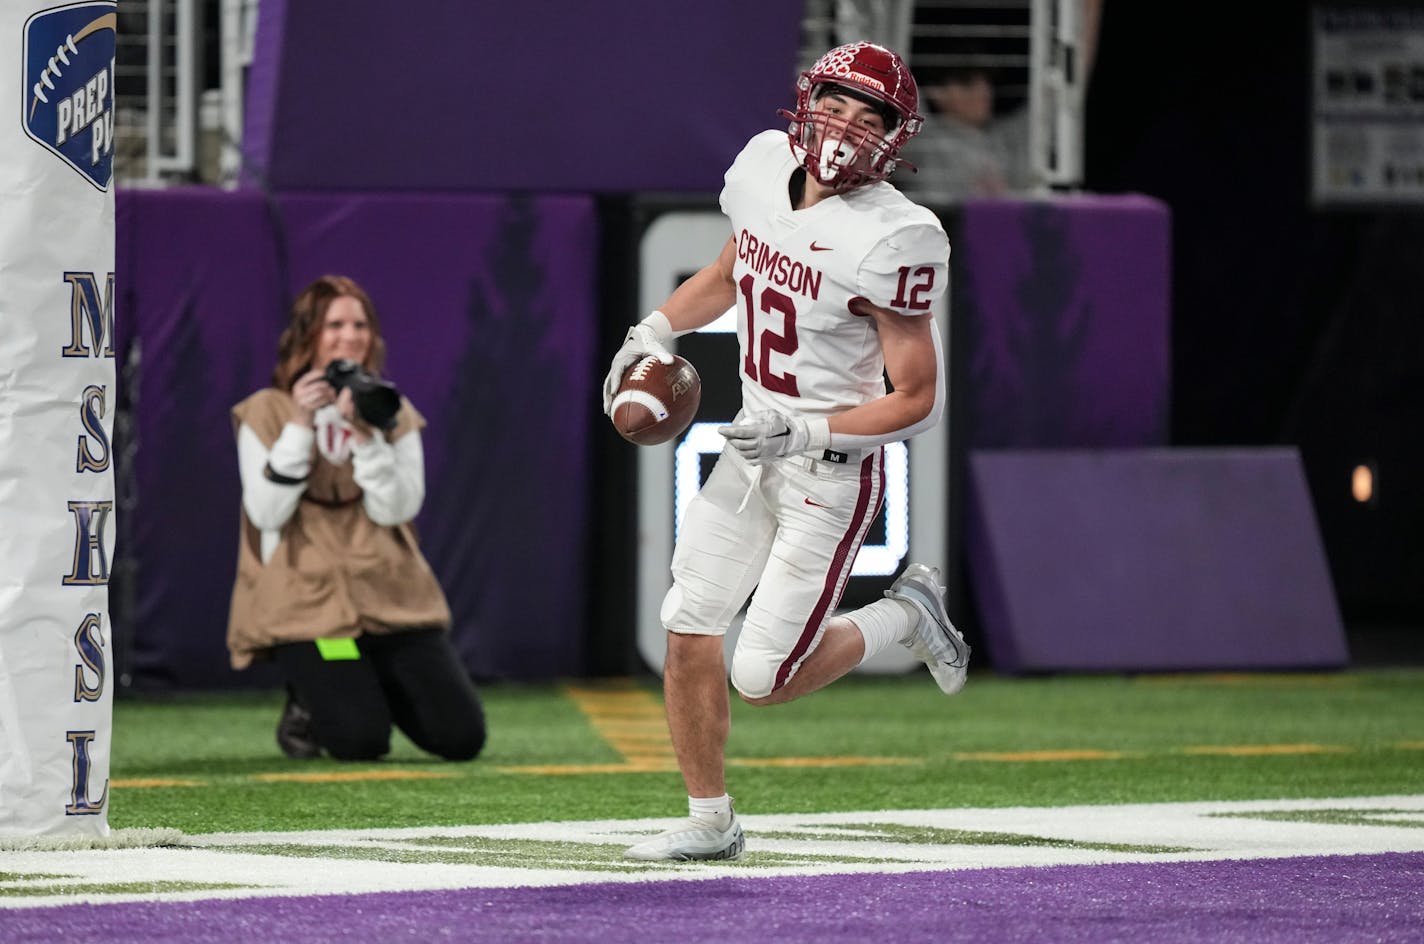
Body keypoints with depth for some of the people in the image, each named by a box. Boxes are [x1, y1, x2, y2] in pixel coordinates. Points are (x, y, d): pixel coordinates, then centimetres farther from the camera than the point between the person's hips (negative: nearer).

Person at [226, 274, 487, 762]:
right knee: (360, 741, -22)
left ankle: (378, 689, 21)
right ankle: (308, 706, 13)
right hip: (307, 607, -4)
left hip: (393, 600, 4)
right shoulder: (266, 413, 0)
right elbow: (267, 513, -11)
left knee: (462, 736, -8)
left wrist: (365, 435, -17)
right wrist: (300, 426, -16)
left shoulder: (394, 414, 9)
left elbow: (396, 509, -4)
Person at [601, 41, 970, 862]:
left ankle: (906, 616, 19)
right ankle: (711, 820, 21)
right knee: (688, 632, 4)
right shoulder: (765, 166, -1)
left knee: (764, 680, -6)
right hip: (754, 449, 7)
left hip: (834, 471, -7)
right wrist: (656, 330, 8)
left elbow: (919, 401, -18)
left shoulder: (892, 240, -22)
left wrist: (806, 434, -26)